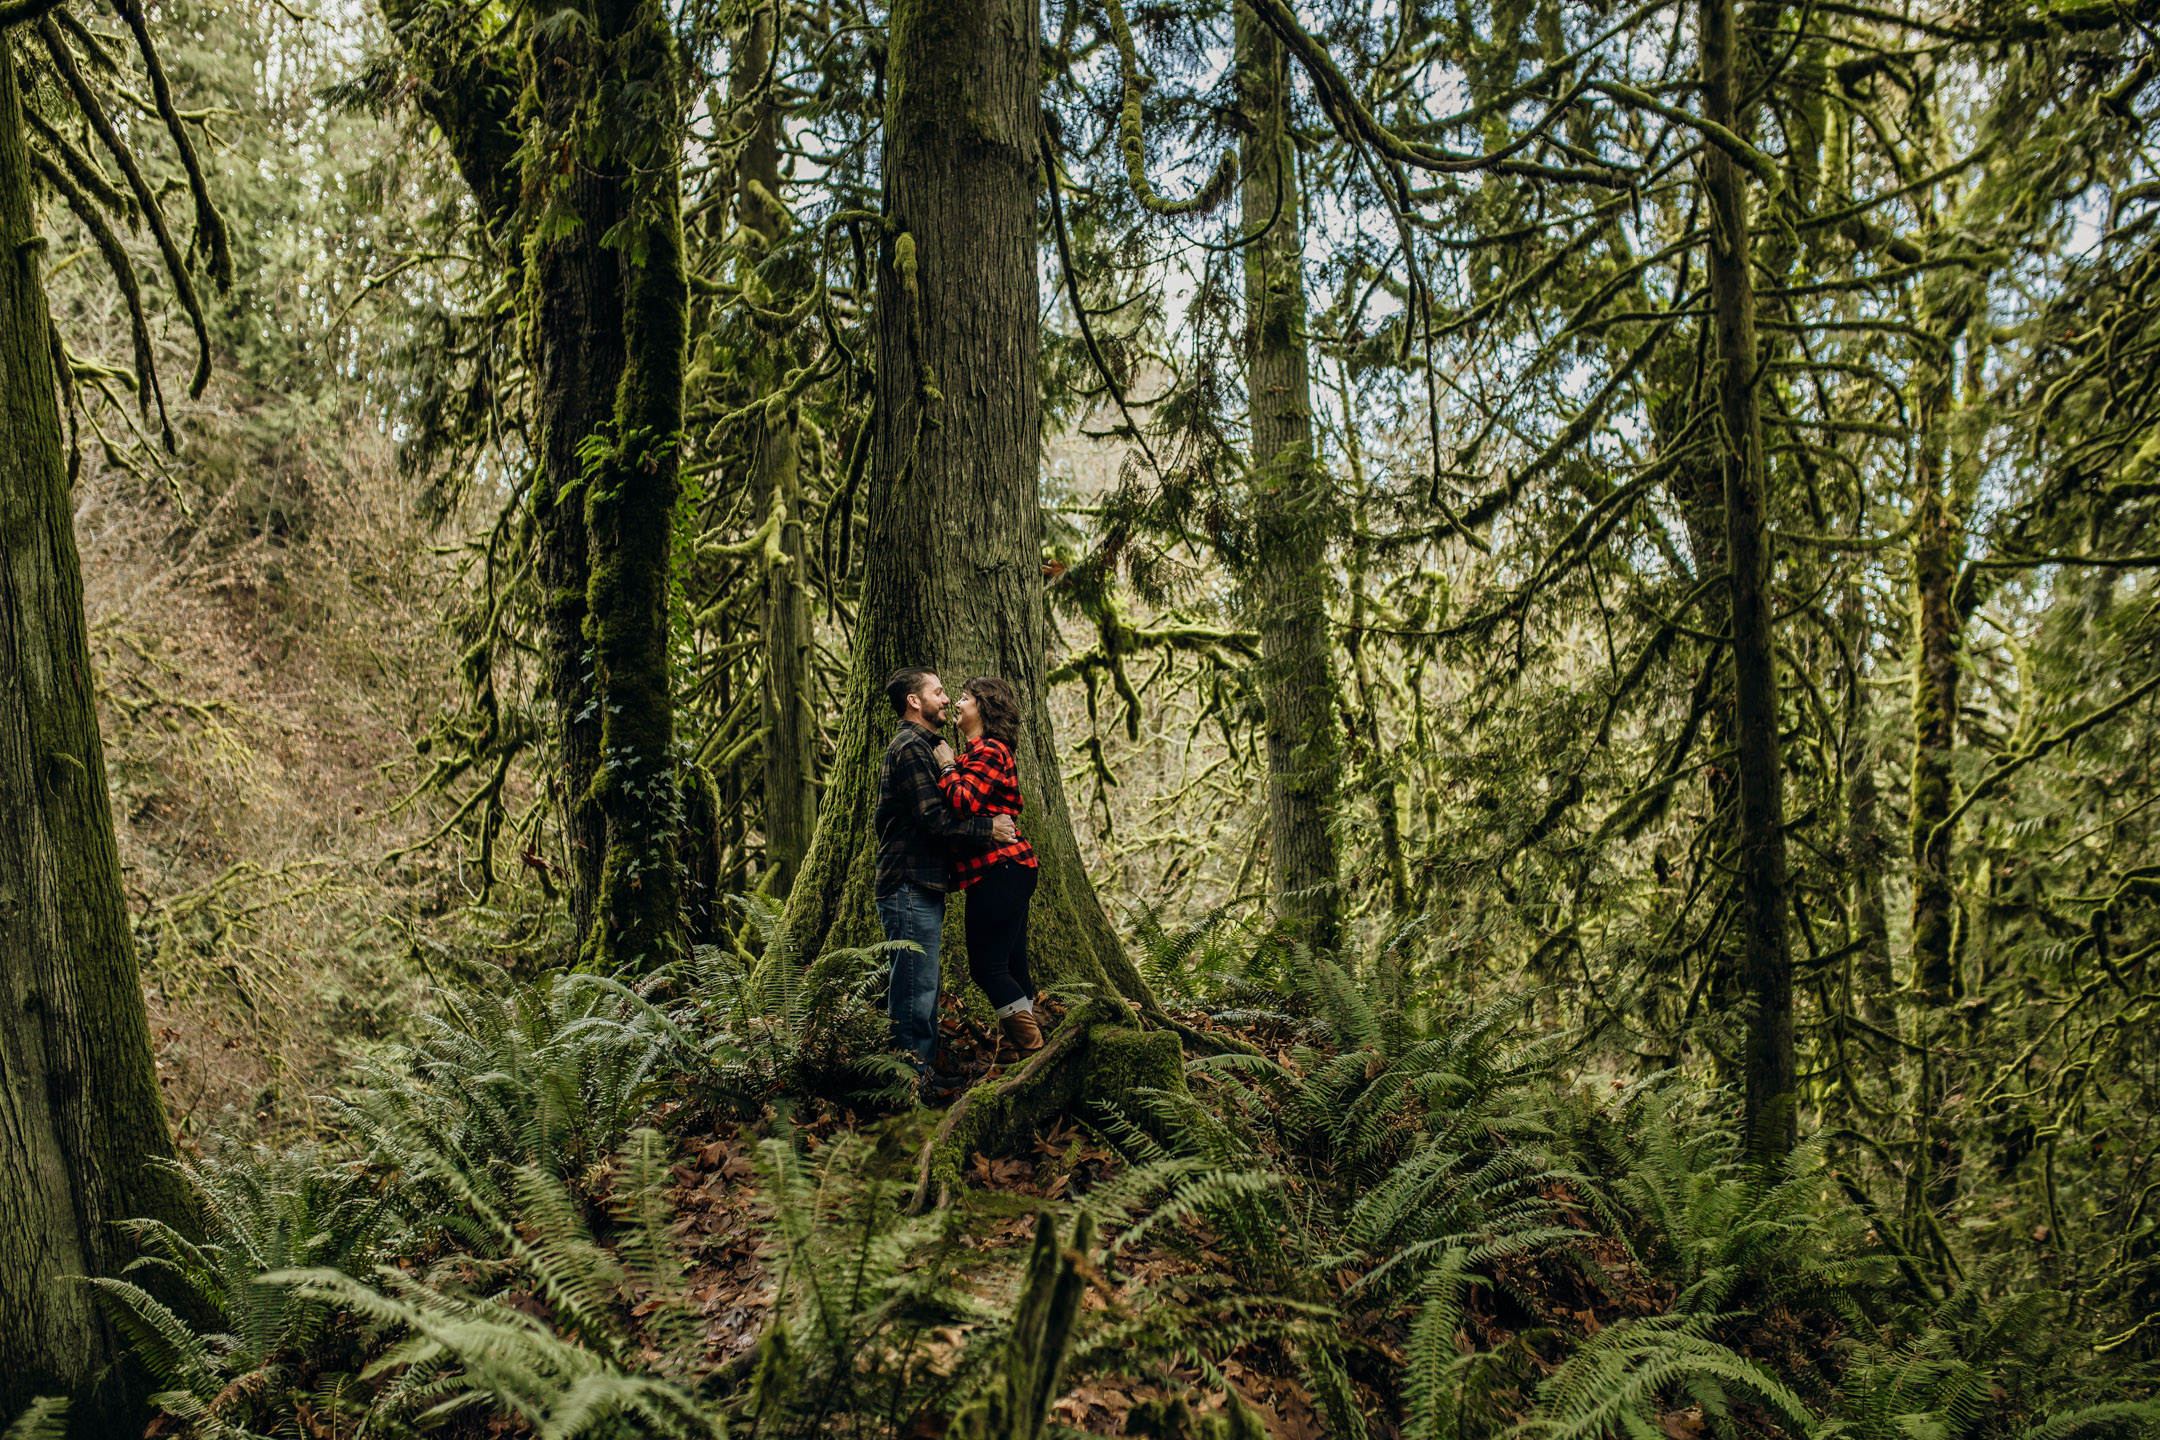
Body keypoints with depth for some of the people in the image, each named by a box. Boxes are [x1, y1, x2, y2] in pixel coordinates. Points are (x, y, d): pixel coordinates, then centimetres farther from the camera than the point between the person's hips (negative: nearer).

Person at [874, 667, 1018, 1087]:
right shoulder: (910, 748, -14)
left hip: (923, 887, 11)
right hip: (910, 890, -11)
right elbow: (935, 819, -20)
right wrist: (988, 828, -13)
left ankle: (923, 1069, 21)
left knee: (921, 988, 14)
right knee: (915, 989, -7)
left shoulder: (921, 746, 22)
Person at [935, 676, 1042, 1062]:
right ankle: (1022, 1045, 18)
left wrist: (948, 766, -10)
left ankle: (1031, 1046, -3)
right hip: (1006, 868, 10)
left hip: (998, 870, -10)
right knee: (1010, 965, 13)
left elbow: (966, 801, -25)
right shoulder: (981, 750, 21)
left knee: (987, 965, -7)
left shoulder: (988, 750, -11)